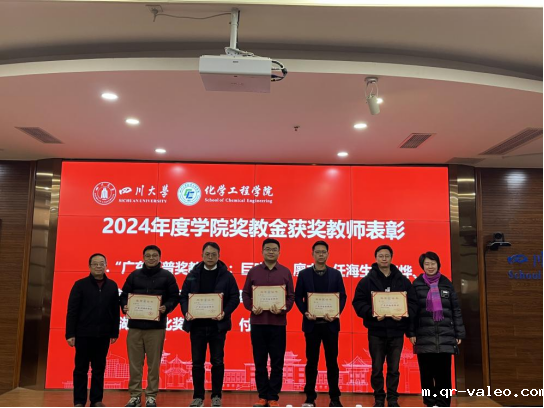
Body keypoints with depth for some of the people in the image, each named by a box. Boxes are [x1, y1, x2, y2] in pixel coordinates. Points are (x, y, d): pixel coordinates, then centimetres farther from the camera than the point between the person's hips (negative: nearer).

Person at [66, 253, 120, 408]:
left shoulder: (112, 286, 5)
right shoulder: (80, 285, -3)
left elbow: (115, 311, 6)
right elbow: (72, 311, -5)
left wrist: (115, 332, 5)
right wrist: (70, 334, -10)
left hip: (103, 335, 2)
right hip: (83, 334, -2)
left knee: (99, 369, 10)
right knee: (81, 369, 6)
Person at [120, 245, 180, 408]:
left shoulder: (167, 276, 4)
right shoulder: (134, 275, 10)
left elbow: (175, 297, 2)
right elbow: (124, 295, 12)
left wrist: (166, 307, -16)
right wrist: (124, 306, -8)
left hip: (156, 326, -2)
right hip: (135, 325, 2)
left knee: (154, 364, 5)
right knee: (135, 363, 6)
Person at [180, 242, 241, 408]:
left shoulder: (226, 276, 0)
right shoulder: (193, 275, 6)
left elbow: (235, 298, -2)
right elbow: (184, 296, 6)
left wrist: (225, 313, -17)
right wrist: (186, 312, -11)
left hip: (217, 325, -1)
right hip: (197, 324, 2)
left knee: (217, 362, 6)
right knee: (197, 362, 7)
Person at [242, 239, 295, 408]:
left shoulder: (285, 272, 5)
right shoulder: (254, 271, 6)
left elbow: (291, 296, 3)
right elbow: (245, 294, 7)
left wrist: (283, 309, -14)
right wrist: (251, 307, -10)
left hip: (278, 323, -1)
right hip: (258, 322, 1)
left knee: (277, 362, 3)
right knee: (260, 361, 7)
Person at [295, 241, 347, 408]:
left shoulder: (336, 274, 5)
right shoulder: (304, 274, 4)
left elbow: (343, 296, 2)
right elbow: (298, 297, 2)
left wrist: (336, 313, -14)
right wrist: (305, 312, -14)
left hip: (330, 323, 0)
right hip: (312, 323, 0)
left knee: (332, 361, 6)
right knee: (311, 361, 6)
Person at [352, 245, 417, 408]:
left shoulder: (403, 280, 6)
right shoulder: (367, 280, 0)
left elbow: (412, 303, 4)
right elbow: (358, 303, -5)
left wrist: (404, 314, -14)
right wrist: (371, 313, -20)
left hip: (396, 331, 1)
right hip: (376, 331, -1)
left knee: (394, 368, 10)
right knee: (377, 368, 8)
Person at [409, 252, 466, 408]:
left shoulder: (447, 284, 8)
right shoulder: (417, 285, 4)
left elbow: (456, 310, 9)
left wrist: (459, 334, 4)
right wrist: (411, 332, -5)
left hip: (445, 336, 1)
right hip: (424, 336, -1)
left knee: (444, 372, 1)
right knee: (427, 373, 4)